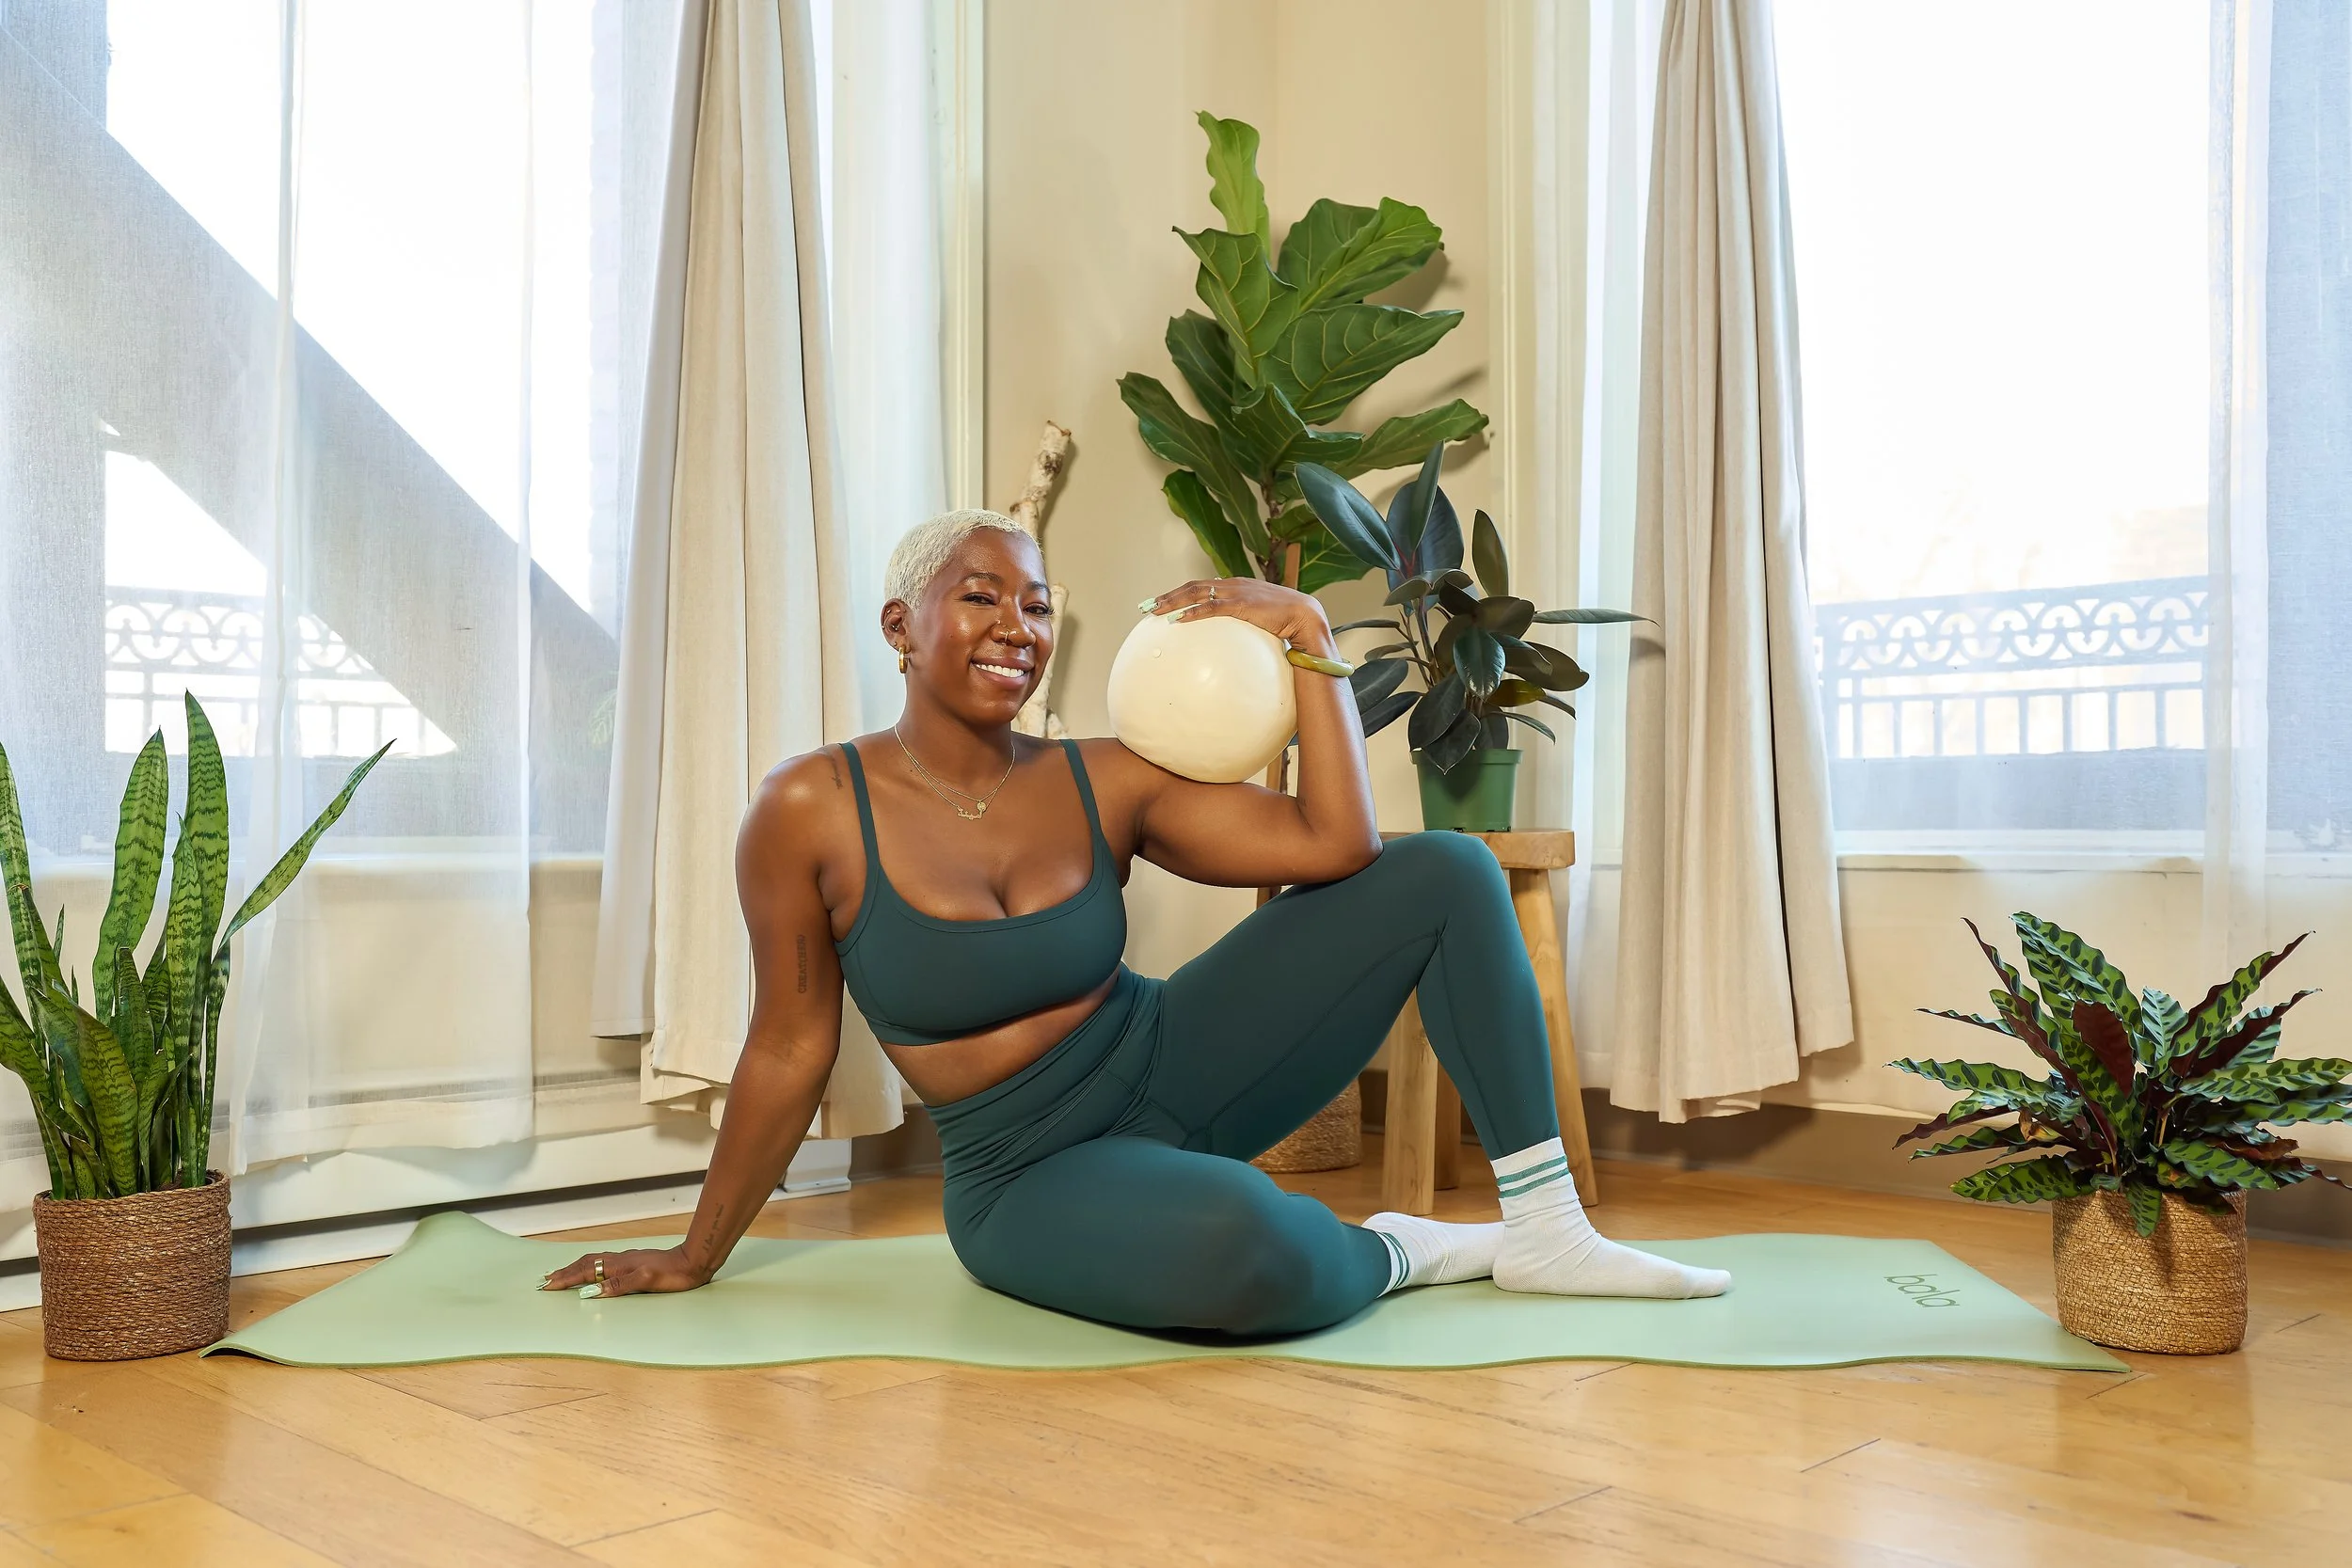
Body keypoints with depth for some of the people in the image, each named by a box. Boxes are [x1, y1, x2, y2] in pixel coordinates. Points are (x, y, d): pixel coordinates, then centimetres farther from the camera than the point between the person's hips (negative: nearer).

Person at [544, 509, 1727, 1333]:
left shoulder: (1101, 785, -5)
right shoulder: (810, 813, -13)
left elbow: (1335, 846, -12)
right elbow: (790, 1047, -3)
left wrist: (1308, 637, -14)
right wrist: (697, 1254, 4)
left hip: (1175, 1067, 5)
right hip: (1033, 1179, -4)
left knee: (1445, 874, -9)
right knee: (1244, 1245, -41)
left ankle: (1546, 1229, -5)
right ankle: (1404, 1250, -4)